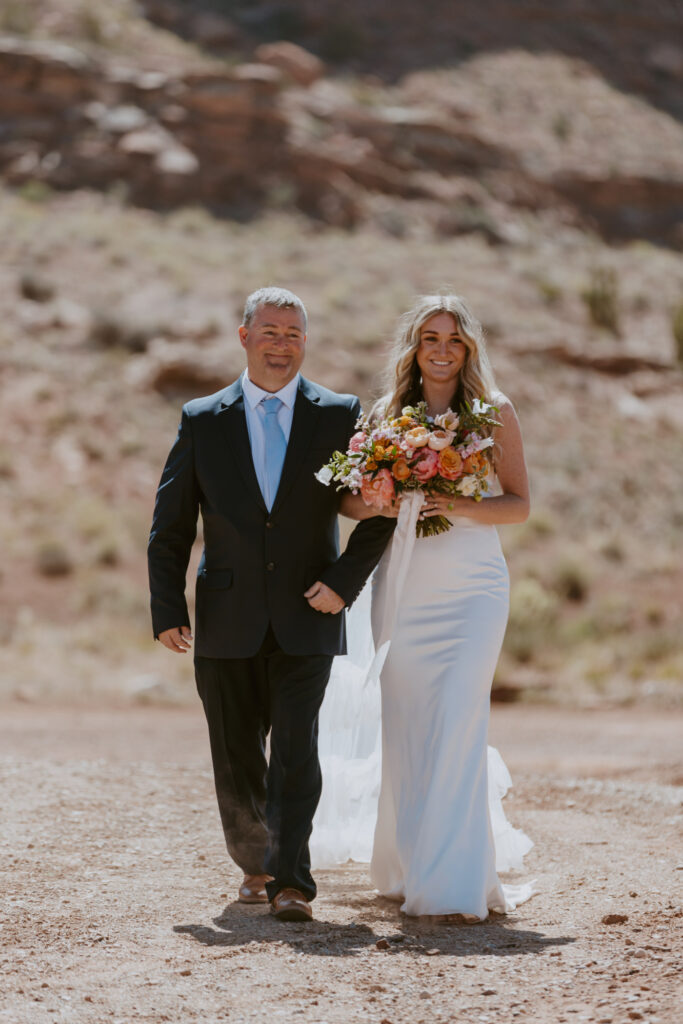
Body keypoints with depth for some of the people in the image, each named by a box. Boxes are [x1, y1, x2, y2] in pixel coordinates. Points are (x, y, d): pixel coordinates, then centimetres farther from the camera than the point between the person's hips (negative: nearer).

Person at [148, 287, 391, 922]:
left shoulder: (341, 417, 3)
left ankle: (291, 883, -13)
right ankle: (254, 867, 29)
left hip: (306, 617, -2)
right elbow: (170, 527, 6)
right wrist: (167, 610, -3)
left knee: (295, 748, -13)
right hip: (227, 624, 2)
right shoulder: (202, 421, 6)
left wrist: (345, 581, -10)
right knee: (235, 759, 9)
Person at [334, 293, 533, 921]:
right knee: (405, 728, 4)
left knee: (457, 722, -12)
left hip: (472, 586, -3)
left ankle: (453, 885, -10)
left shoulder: (494, 411, 3)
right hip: (402, 587, 3)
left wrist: (461, 508, -17)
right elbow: (347, 498, 8)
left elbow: (519, 504, 1)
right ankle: (411, 863, 22)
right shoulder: (388, 413, 9)